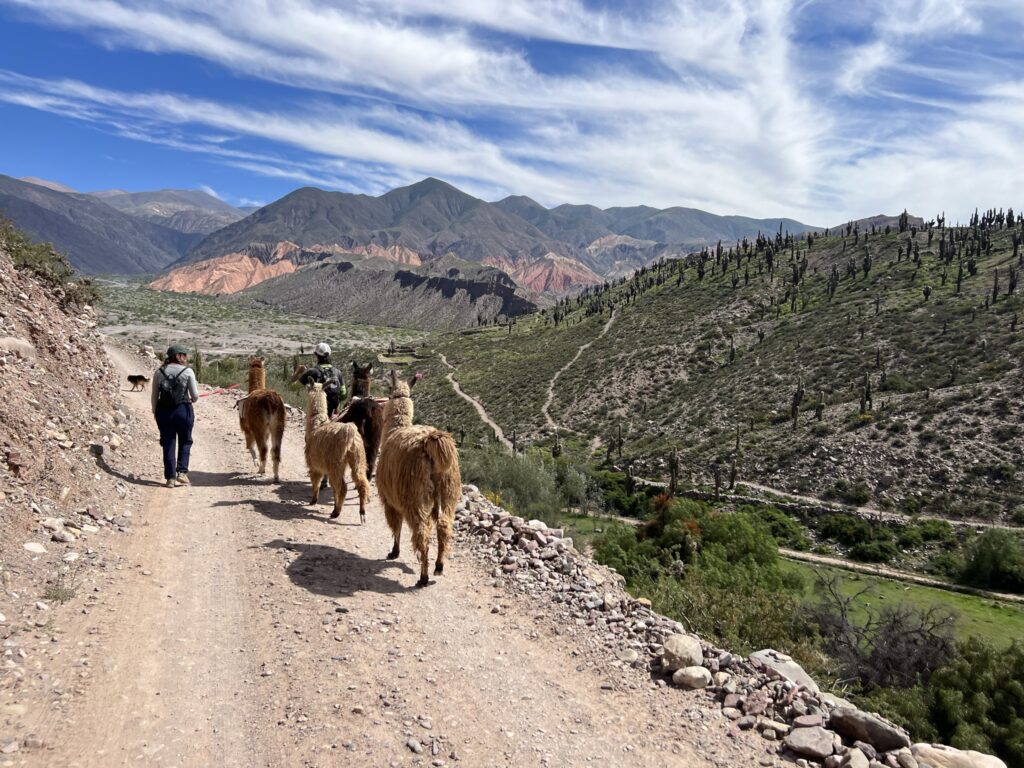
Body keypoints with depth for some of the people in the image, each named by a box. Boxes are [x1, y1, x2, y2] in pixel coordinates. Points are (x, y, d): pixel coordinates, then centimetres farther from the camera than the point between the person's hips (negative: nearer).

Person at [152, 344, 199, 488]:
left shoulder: (159, 372, 3)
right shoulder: (188, 371, -6)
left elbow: (154, 395, 5)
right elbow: (195, 395, -3)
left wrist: (155, 412, 16)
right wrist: (192, 399, 19)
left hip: (163, 411, 3)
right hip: (183, 410, -3)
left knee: (168, 444, 8)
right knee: (185, 442, 14)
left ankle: (170, 477, 9)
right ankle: (182, 472, 3)